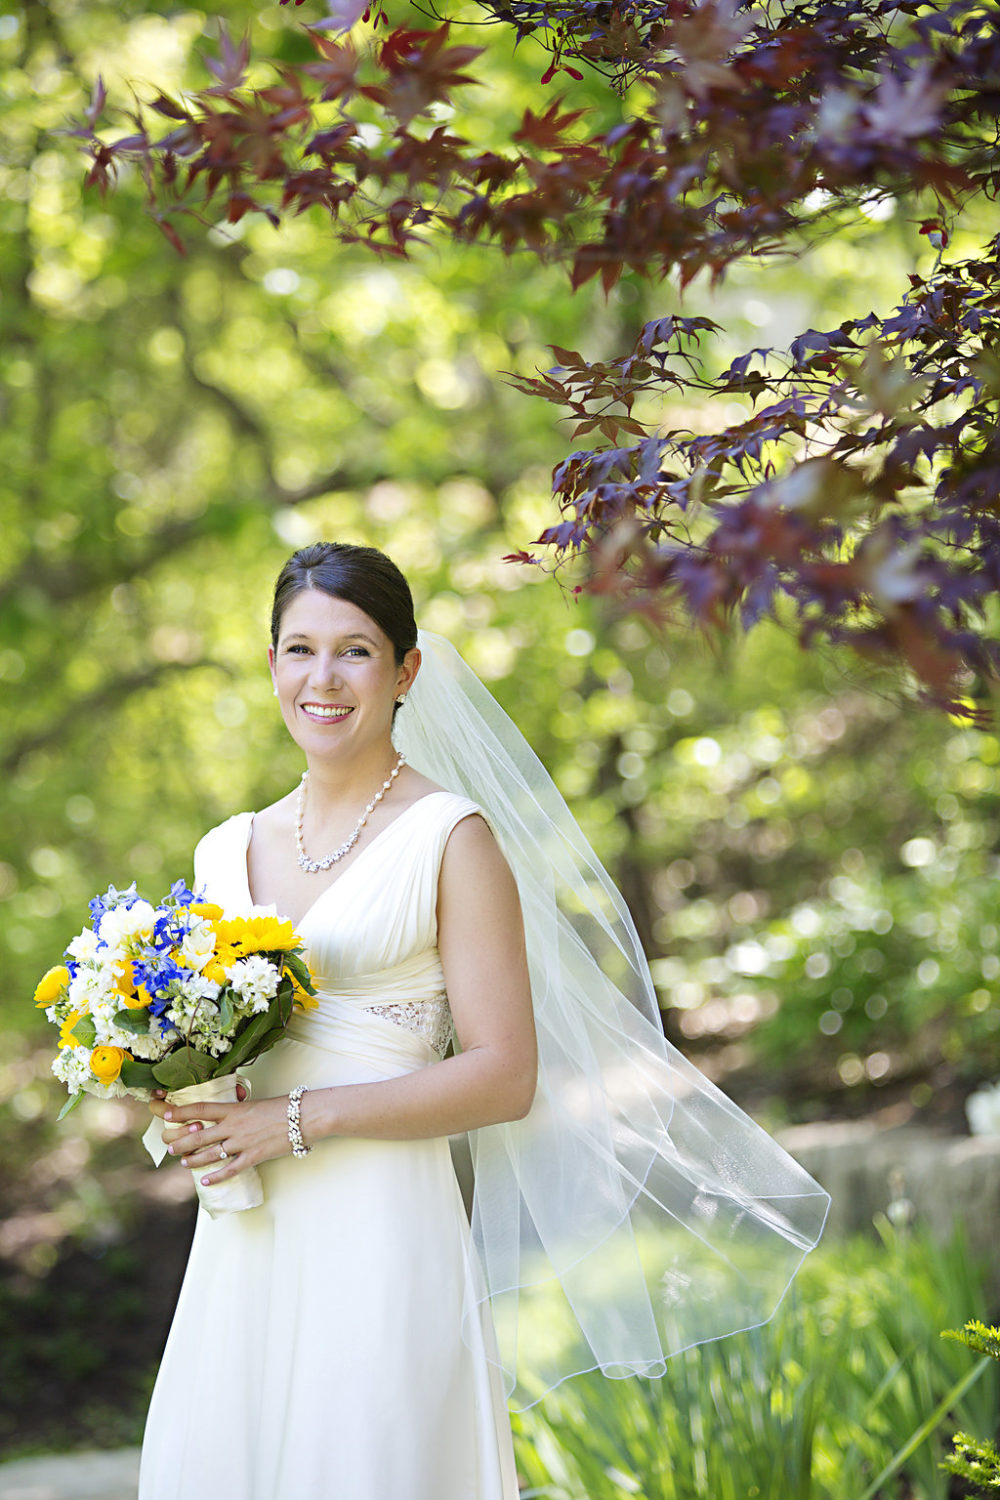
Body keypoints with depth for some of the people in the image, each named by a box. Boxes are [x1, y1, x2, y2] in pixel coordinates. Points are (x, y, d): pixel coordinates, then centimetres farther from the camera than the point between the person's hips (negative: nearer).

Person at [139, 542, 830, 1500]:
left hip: (381, 1237, -5)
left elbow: (505, 1076, -11)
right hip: (242, 1245, 5)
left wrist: (301, 1119, -16)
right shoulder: (228, 852, 13)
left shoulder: (452, 838, -6)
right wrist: (184, 1108, 1)